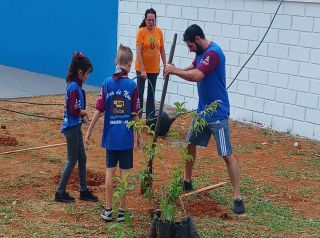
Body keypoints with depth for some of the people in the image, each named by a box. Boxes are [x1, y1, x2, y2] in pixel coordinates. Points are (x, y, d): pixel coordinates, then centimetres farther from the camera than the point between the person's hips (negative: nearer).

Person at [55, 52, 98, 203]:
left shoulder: (75, 85, 9)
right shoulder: (74, 87, -20)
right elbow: (73, 110, -23)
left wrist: (83, 116, -1)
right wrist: (86, 113, -7)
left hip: (75, 127, 9)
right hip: (71, 127, -9)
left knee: (82, 159, 14)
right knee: (72, 161, 1)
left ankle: (84, 191, 24)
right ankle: (60, 193, 10)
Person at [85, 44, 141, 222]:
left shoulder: (107, 83, -5)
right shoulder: (132, 85, -9)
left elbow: (99, 110, -4)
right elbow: (135, 114, -6)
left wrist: (90, 129, 7)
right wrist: (138, 135, 5)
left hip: (110, 135, 2)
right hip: (126, 136, -2)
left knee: (110, 171, 10)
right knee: (124, 172, 5)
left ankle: (108, 210, 15)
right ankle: (122, 210, 11)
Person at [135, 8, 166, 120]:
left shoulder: (159, 32, -1)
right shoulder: (141, 31, -13)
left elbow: (162, 50, 7)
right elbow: (138, 51, -16)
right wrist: (142, 70, -21)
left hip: (154, 68, 4)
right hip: (142, 68, -4)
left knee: (151, 94, 12)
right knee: (139, 93, 4)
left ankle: (150, 118, 20)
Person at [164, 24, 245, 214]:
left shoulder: (213, 53, -22)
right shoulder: (202, 53, 9)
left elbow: (196, 76, -31)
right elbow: (192, 69, 12)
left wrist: (175, 71, -18)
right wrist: (175, 70, -9)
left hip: (218, 113, -10)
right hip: (202, 110, 10)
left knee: (227, 155, -7)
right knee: (190, 144, 17)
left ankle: (238, 197, -4)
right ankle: (187, 182, 35)